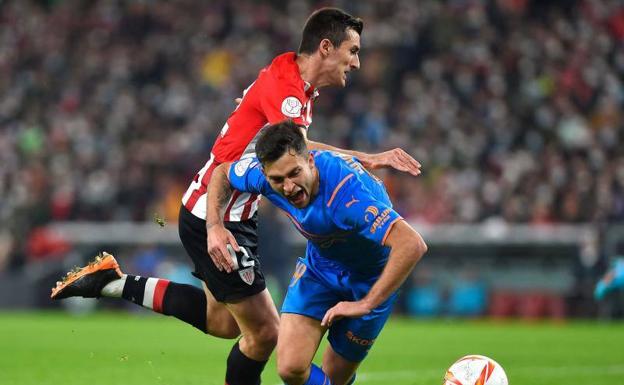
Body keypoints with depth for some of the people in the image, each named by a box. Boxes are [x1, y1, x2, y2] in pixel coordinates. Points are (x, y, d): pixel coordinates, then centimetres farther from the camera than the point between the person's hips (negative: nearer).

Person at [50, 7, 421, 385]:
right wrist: (368, 159, -42)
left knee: (224, 321, 23)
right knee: (264, 332, -5)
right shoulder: (284, 83, -22)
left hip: (231, 216, 10)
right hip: (215, 220, -10)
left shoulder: (300, 87, 10)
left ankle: (114, 282, 25)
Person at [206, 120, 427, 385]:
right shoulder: (266, 174, -23)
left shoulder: (345, 192, -41)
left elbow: (412, 245, -49)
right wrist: (214, 226, -16)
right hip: (320, 265, 4)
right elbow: (222, 172, 2)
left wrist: (366, 304, -44)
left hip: (370, 277, -4)